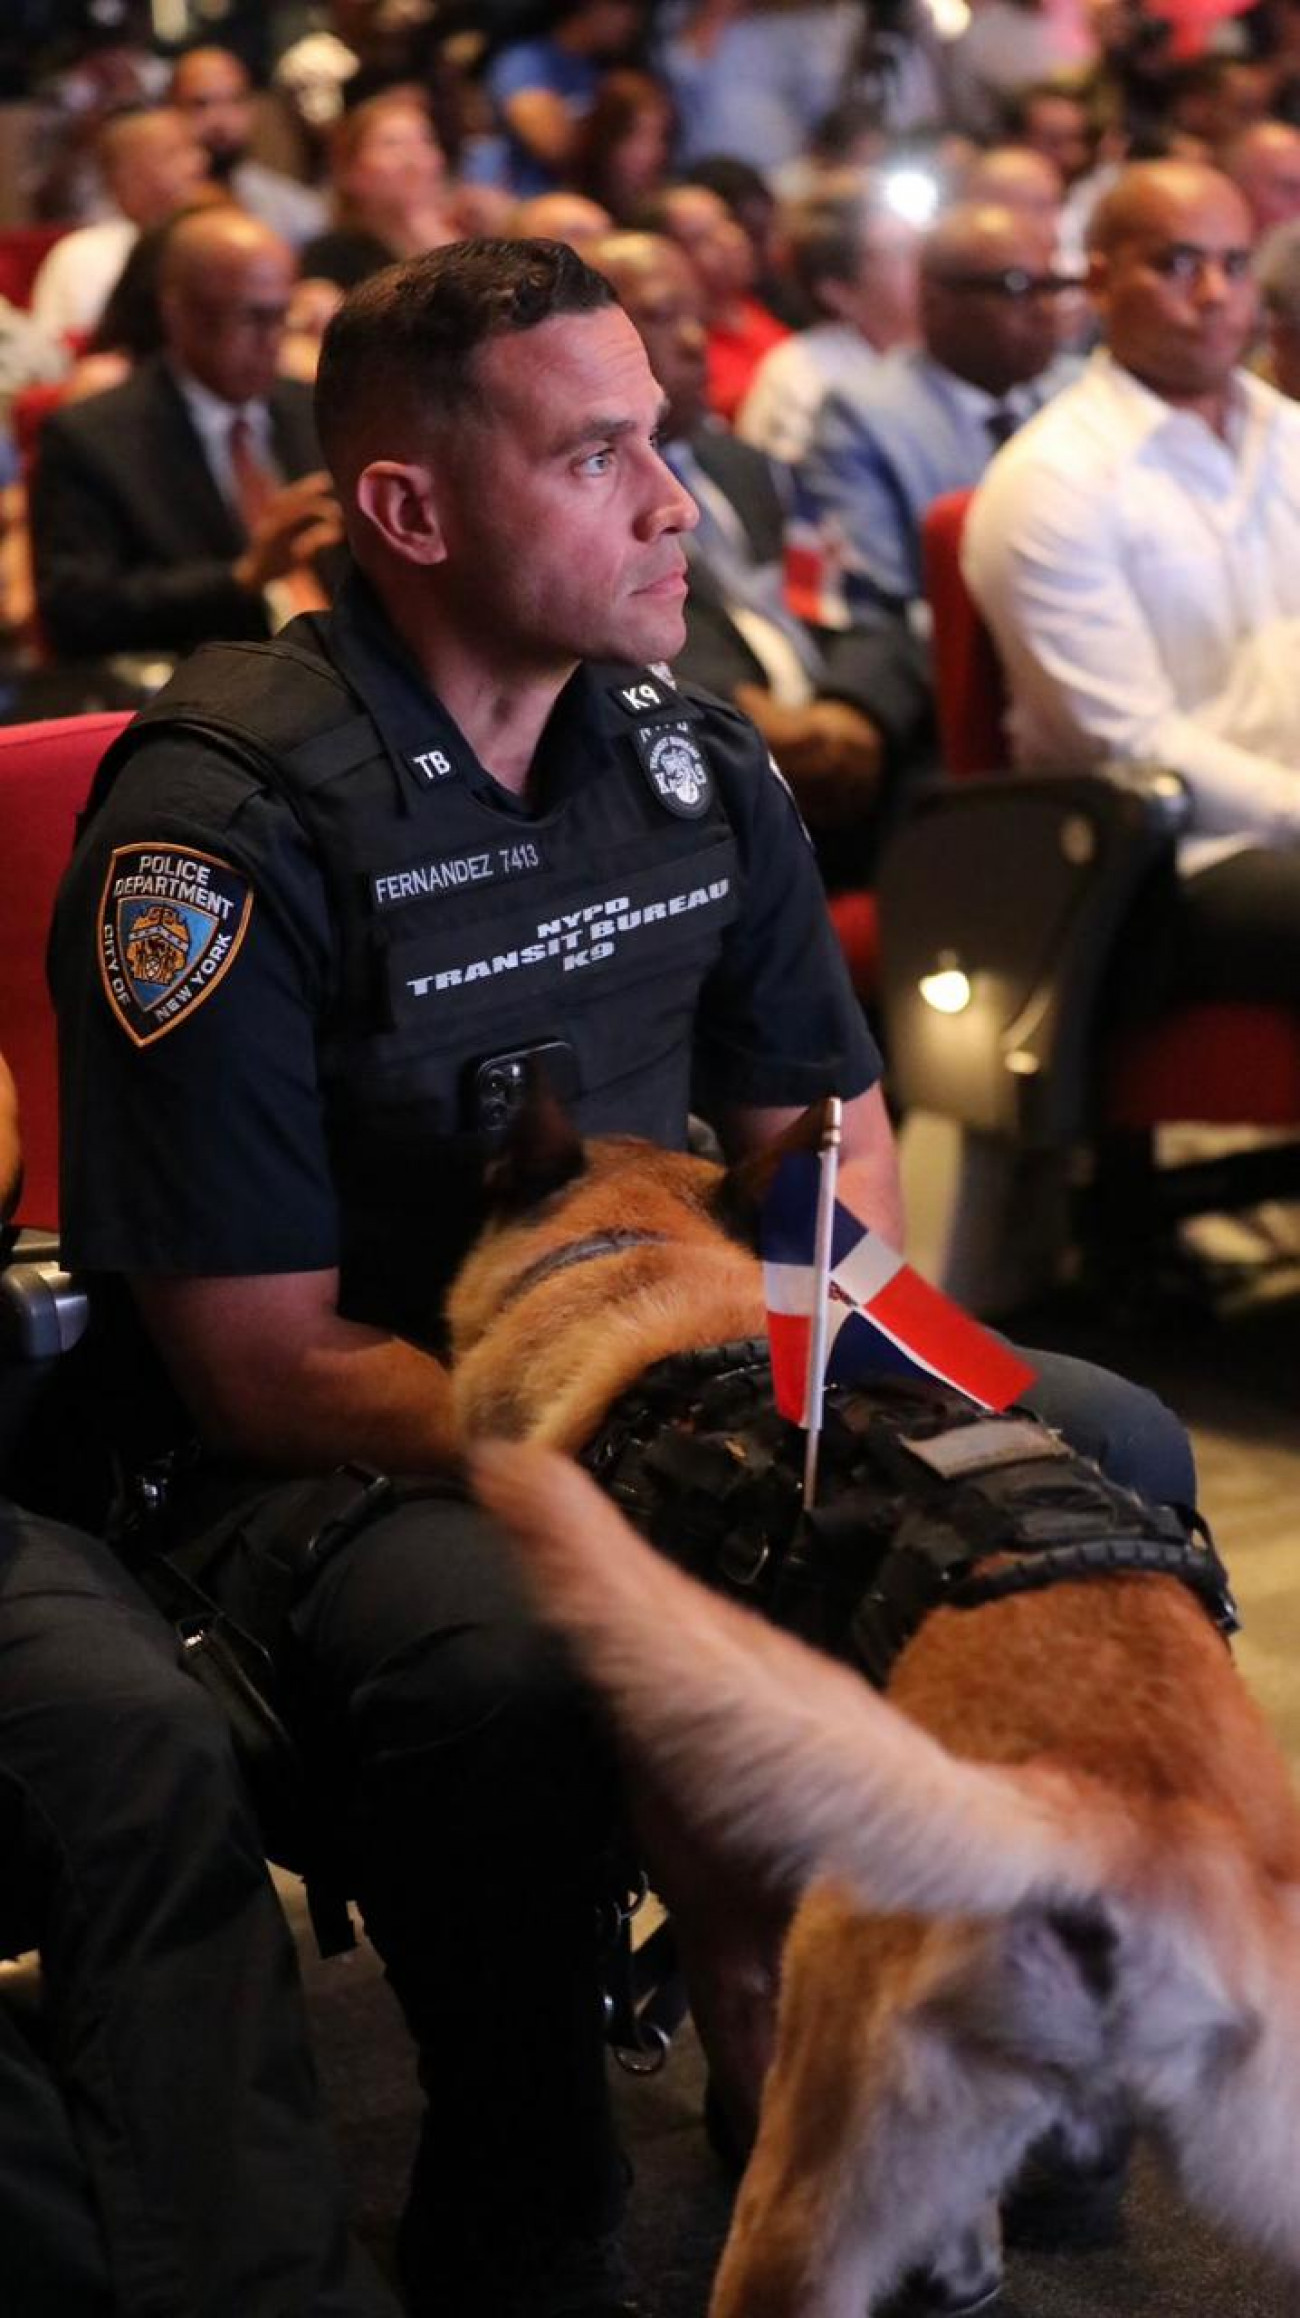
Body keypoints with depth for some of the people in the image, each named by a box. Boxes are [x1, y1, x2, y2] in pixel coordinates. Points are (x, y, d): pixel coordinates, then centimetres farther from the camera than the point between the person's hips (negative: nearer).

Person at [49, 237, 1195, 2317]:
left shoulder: (687, 753, 3)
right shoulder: (226, 821, -19)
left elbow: (830, 1119, 15)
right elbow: (262, 1358, -19)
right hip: (327, 1452, -7)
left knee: (1109, 1451, -6)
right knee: (505, 1665, -38)